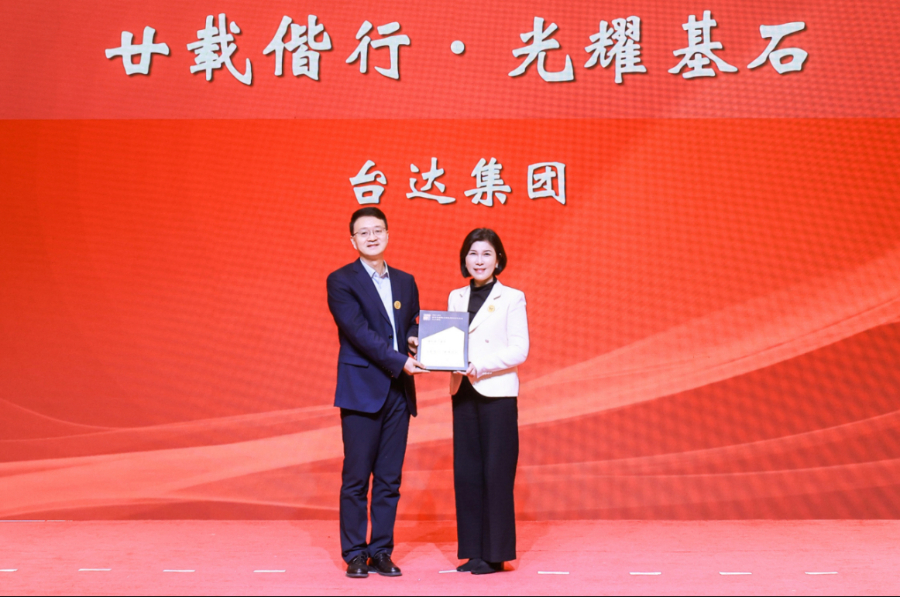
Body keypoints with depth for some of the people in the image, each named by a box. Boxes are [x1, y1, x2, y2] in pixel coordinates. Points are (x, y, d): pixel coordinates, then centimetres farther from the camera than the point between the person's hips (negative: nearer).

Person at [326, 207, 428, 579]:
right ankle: (355, 554, 9)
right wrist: (400, 361, -18)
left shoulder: (405, 282, 15)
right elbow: (358, 332, -12)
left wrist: (417, 343, -5)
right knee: (356, 478, 0)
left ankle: (382, 552, 16)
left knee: (390, 478, 7)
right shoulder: (341, 281, -2)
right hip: (362, 390, -5)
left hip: (399, 391, 5)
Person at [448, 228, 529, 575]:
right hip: (463, 393, 5)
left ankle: (495, 553, 7)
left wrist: (478, 365, -19)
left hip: (498, 393, -4)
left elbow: (519, 350, -8)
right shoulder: (456, 298, 12)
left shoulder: (512, 298, -1)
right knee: (466, 471, 5)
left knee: (496, 472, -2)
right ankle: (473, 551, 14)